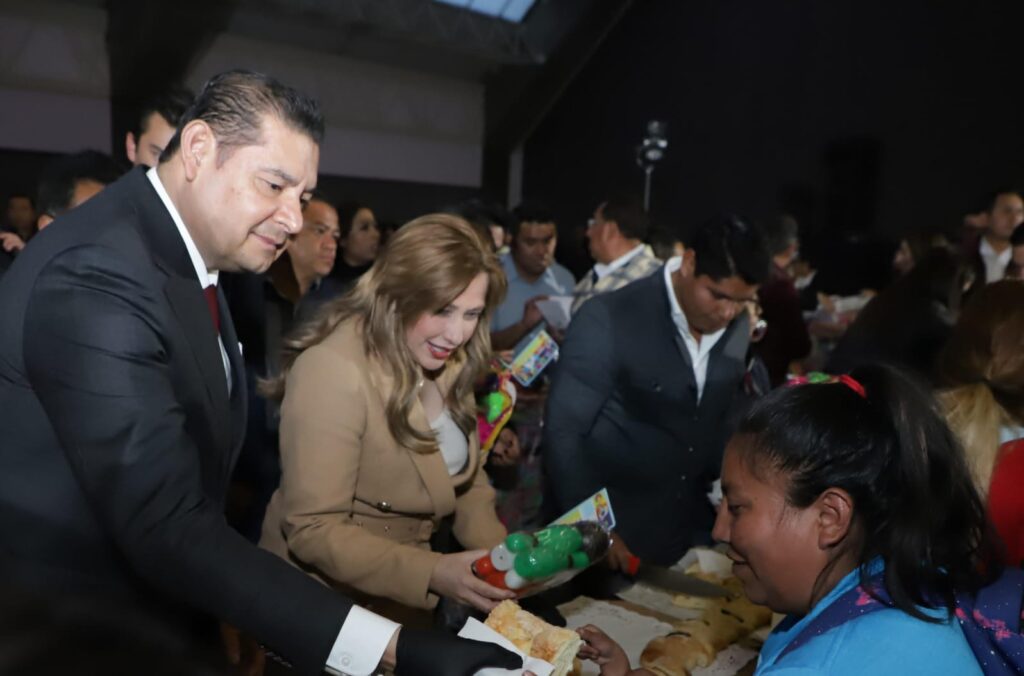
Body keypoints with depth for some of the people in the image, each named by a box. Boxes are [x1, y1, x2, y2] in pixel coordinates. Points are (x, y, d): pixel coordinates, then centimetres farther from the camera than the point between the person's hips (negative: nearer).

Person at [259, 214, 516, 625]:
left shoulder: (447, 361, -1)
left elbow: (464, 476, 5)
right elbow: (312, 530, -23)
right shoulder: (334, 372, -24)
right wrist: (433, 573, -32)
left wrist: (499, 554, -11)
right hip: (325, 602, -6)